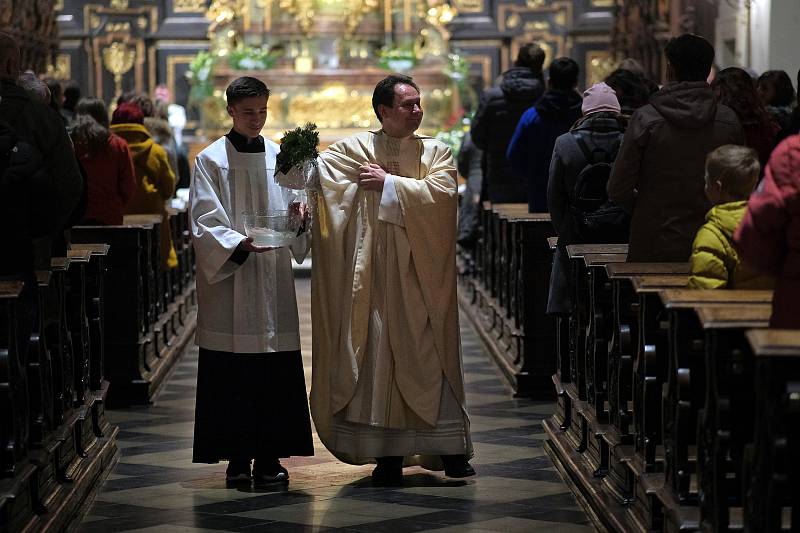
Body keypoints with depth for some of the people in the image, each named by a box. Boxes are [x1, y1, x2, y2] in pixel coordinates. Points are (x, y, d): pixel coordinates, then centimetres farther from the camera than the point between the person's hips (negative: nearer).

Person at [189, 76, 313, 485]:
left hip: (273, 281, 3)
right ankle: (237, 459, 3)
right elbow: (205, 222, -8)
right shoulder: (211, 161, 0)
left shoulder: (280, 158, 11)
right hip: (229, 282, -3)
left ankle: (269, 456, 8)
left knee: (276, 371, 1)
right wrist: (240, 245, -24)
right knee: (232, 375, -3)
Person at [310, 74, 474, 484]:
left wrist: (389, 183, -11)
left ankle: (450, 449, 5)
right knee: (379, 354, -2)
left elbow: (440, 193, -10)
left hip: (423, 273, 1)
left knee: (433, 355, 1)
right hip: (377, 273, -1)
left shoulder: (436, 153, 7)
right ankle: (388, 454, 3)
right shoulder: (355, 150, 5)